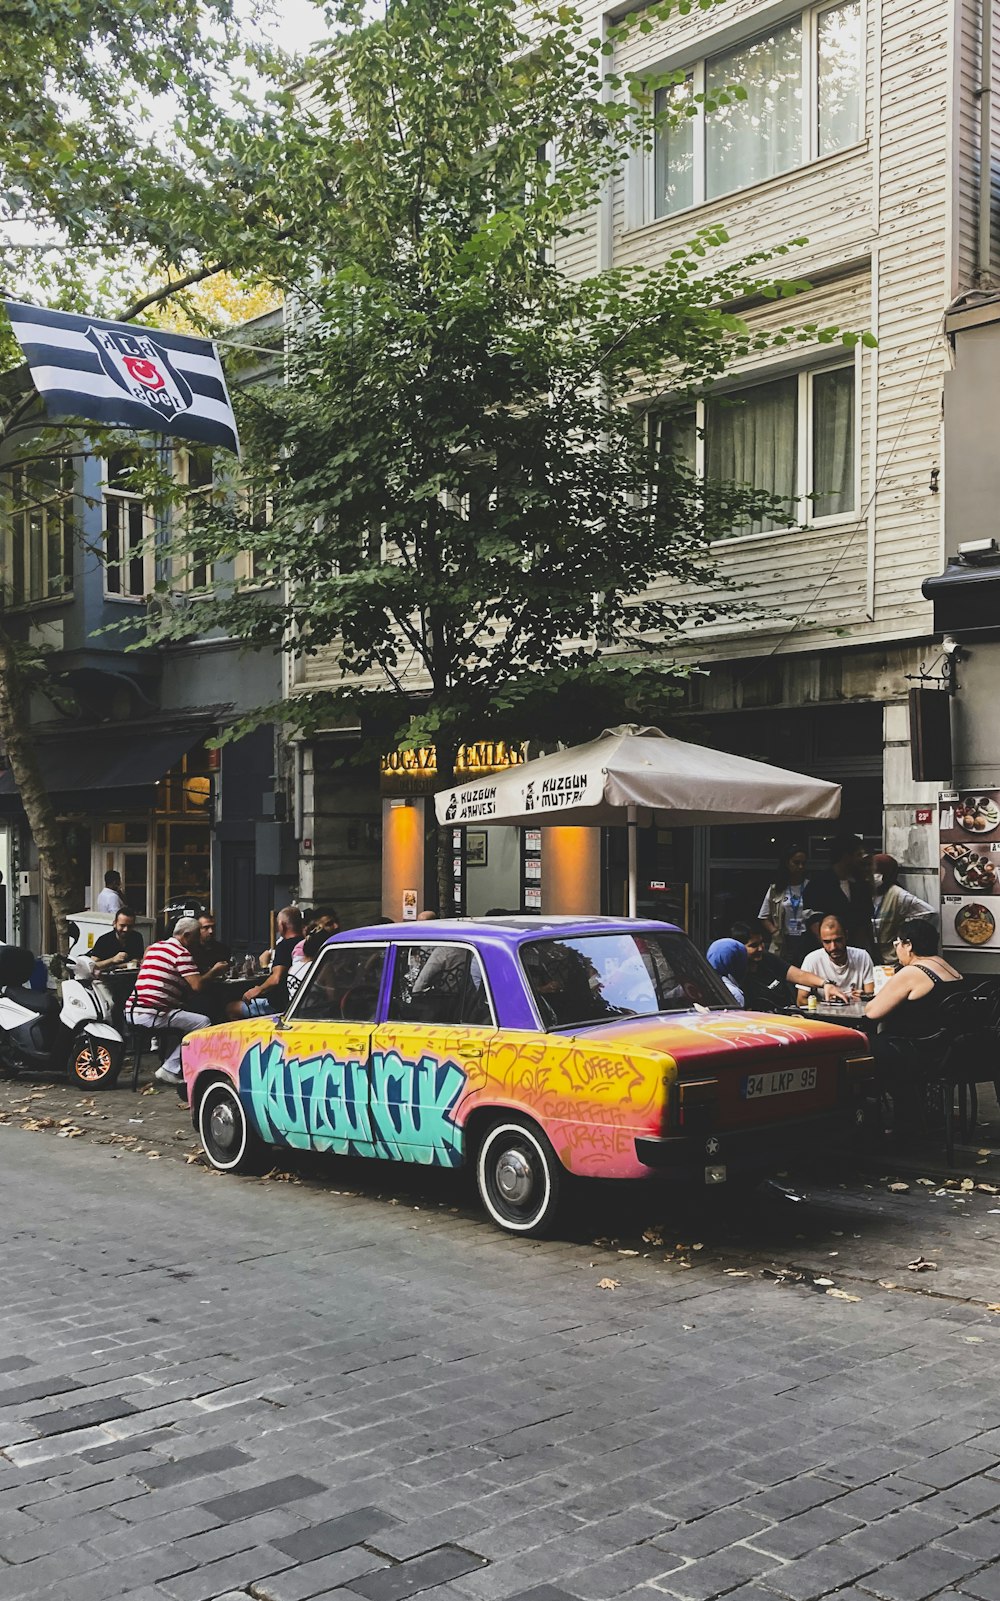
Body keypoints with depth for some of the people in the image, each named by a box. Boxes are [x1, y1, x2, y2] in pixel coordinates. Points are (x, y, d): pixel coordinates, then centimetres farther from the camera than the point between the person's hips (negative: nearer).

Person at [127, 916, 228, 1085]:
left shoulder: (156, 946, 20)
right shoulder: (182, 953, -7)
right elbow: (197, 985, -15)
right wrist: (214, 971, 4)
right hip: (152, 1015, -10)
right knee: (204, 1022, -7)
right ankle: (170, 1070, -5)